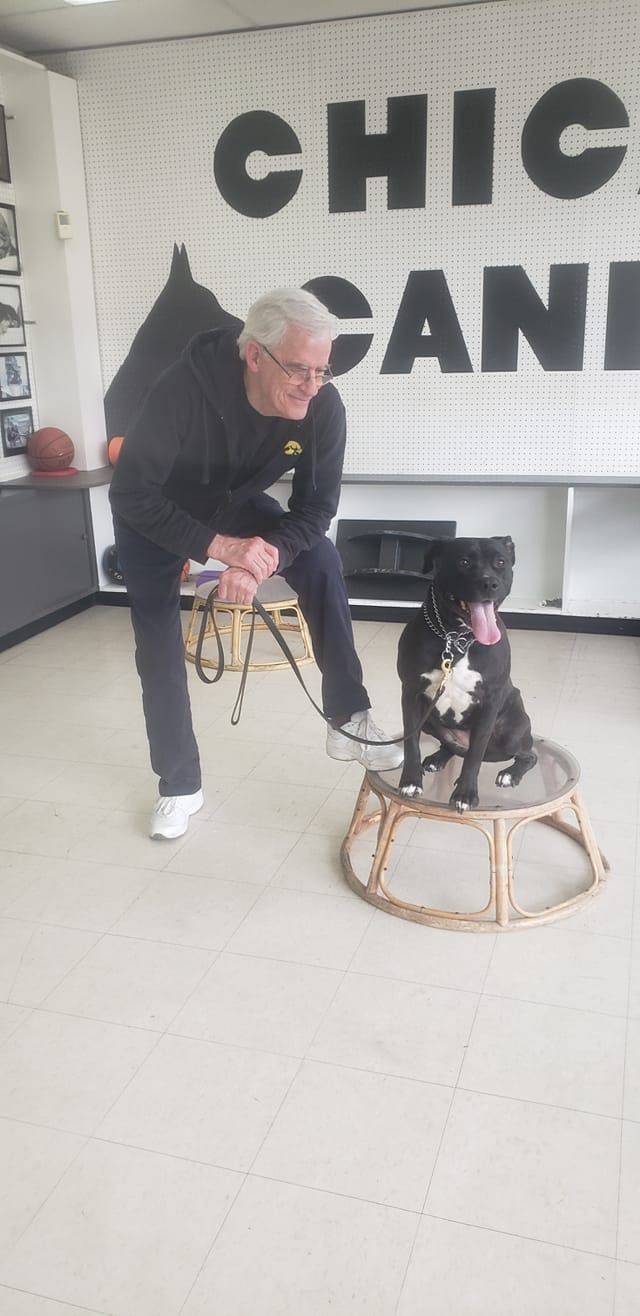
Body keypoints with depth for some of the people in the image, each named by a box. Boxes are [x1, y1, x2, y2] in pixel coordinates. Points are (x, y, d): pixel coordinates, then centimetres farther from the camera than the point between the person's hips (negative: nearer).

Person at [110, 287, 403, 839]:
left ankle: (349, 720, -8)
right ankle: (180, 786, 13)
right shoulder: (184, 389, -38)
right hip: (154, 514, -2)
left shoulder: (323, 406, -27)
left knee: (321, 562, -19)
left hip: (233, 503, 3)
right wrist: (218, 546, -44)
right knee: (159, 647, -4)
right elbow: (130, 495, -34)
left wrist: (263, 559, -40)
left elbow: (316, 508, -21)